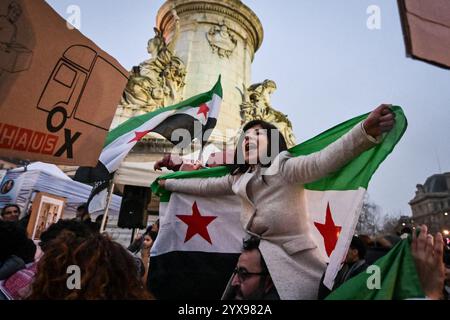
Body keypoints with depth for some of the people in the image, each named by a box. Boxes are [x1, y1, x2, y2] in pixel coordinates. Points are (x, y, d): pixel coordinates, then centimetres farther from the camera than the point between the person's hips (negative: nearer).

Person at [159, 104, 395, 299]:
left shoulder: (285, 166, -7)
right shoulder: (237, 177, 12)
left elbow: (322, 161, -23)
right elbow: (205, 186, 22)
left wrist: (366, 131, -39)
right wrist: (168, 183, 31)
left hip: (293, 255, -5)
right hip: (256, 251, 6)